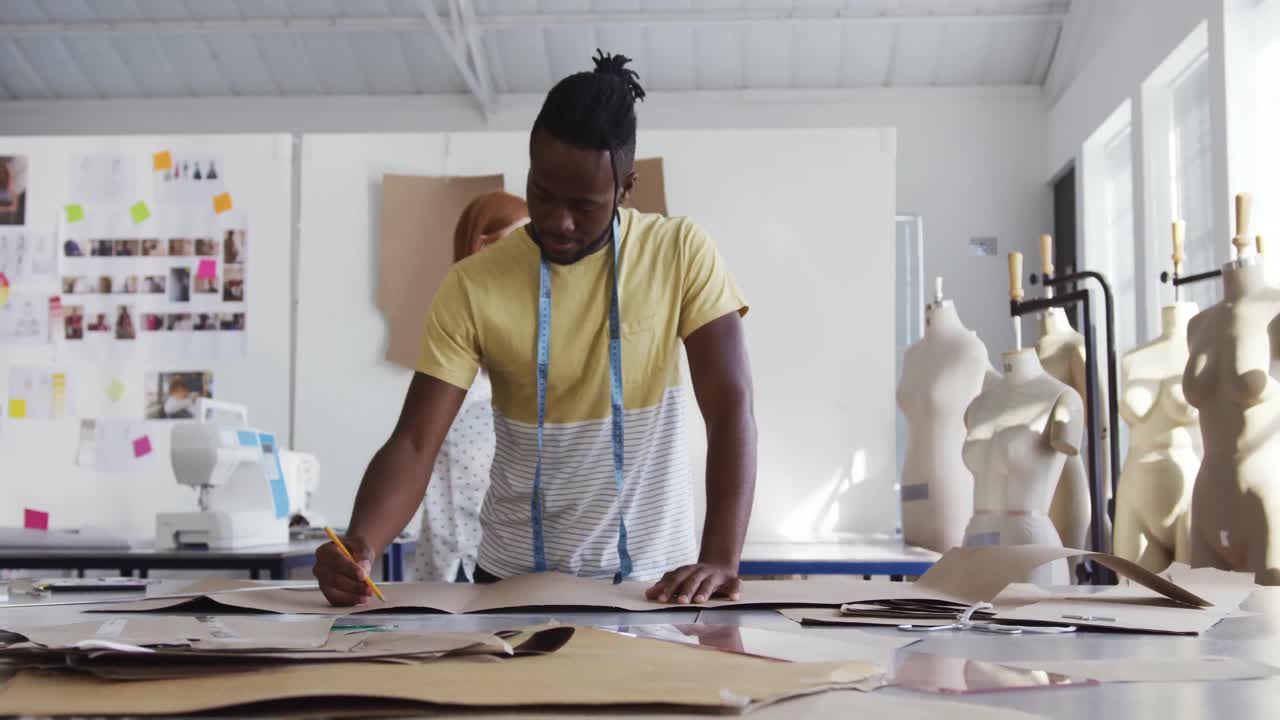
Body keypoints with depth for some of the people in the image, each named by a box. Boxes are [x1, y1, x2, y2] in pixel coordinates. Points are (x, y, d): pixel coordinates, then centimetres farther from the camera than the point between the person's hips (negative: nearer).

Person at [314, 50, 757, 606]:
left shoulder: (681, 253, -7)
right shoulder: (472, 287, -7)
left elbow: (730, 408, -11)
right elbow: (414, 442, -10)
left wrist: (721, 558, -25)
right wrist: (360, 545, -30)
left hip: (654, 576, -1)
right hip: (513, 576, 1)